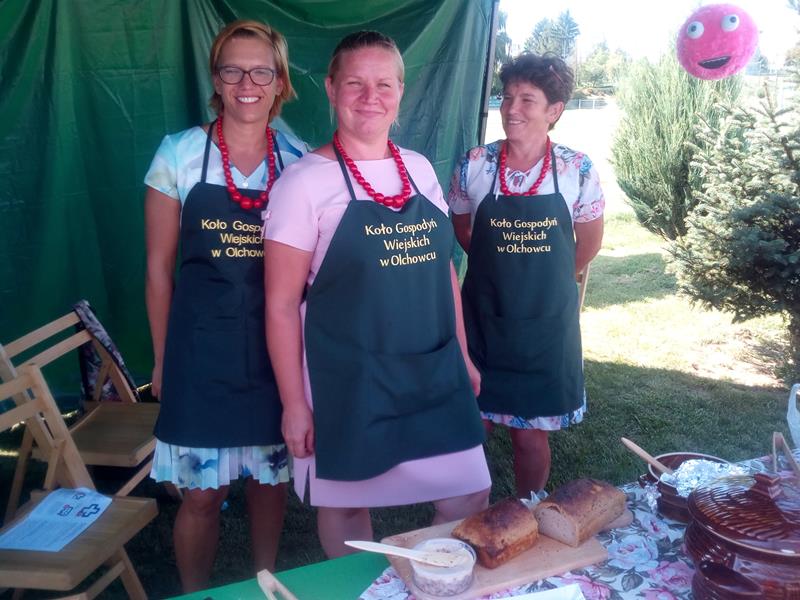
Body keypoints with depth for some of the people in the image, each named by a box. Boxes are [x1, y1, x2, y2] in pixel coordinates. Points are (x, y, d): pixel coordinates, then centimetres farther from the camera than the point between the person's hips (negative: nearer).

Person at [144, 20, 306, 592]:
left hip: (277, 347, 2)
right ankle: (195, 595, 32)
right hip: (202, 347, -2)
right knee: (202, 492, 6)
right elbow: (159, 266, 0)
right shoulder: (179, 153, -4)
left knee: (271, 480, 15)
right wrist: (163, 359, 2)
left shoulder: (299, 160, 1)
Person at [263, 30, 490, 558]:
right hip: (349, 382, -4)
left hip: (436, 374, 5)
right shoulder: (305, 182, -10)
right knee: (347, 502, 13)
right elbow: (282, 304, -10)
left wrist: (462, 355, 15)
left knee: (470, 495, 10)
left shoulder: (420, 169, 6)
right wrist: (294, 403, -10)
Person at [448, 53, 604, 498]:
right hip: (483, 316, 1)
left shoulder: (578, 169, -6)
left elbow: (589, 242, 7)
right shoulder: (474, 165, -5)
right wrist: (502, 269, 10)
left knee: (532, 432, 10)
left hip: (548, 320, 0)